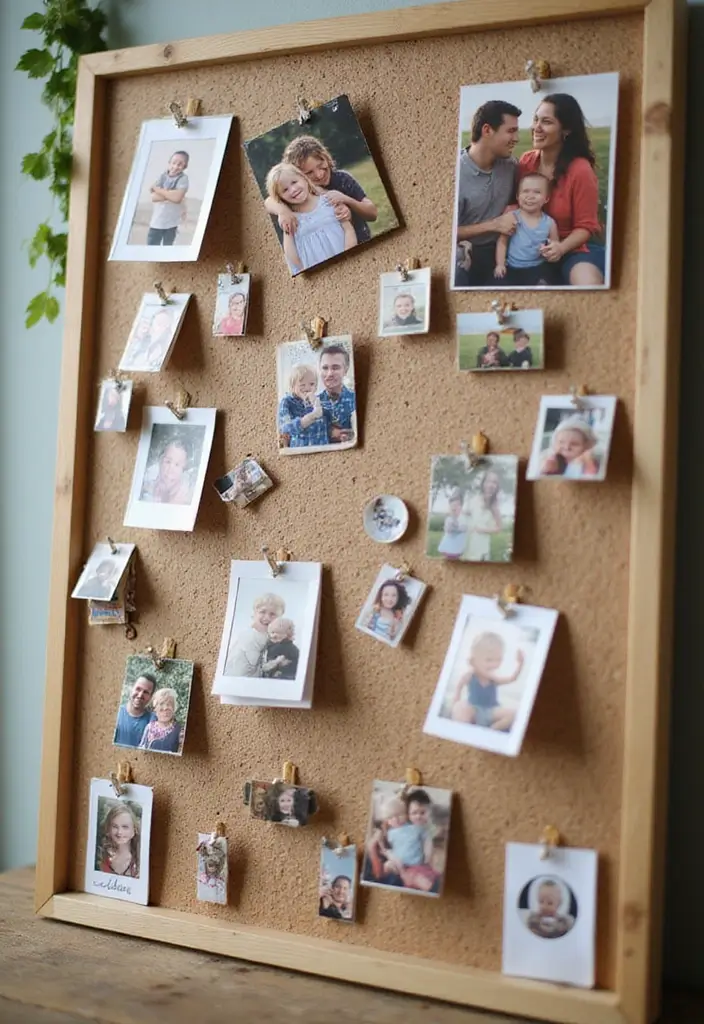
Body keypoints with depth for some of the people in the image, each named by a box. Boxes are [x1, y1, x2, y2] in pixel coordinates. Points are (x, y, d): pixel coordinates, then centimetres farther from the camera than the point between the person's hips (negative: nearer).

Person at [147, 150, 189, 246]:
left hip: (171, 223, -3)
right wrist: (170, 194, -21)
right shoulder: (162, 176, 1)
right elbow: (153, 197, -10)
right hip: (156, 222, 3)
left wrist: (157, 189, -14)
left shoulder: (183, 179, -9)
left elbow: (177, 198, -25)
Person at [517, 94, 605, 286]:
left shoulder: (580, 170, -15)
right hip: (534, 247, 5)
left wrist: (562, 247, -27)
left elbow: (585, 227, -8)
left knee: (588, 284, -34)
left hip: (574, 246, -5)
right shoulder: (526, 161, -1)